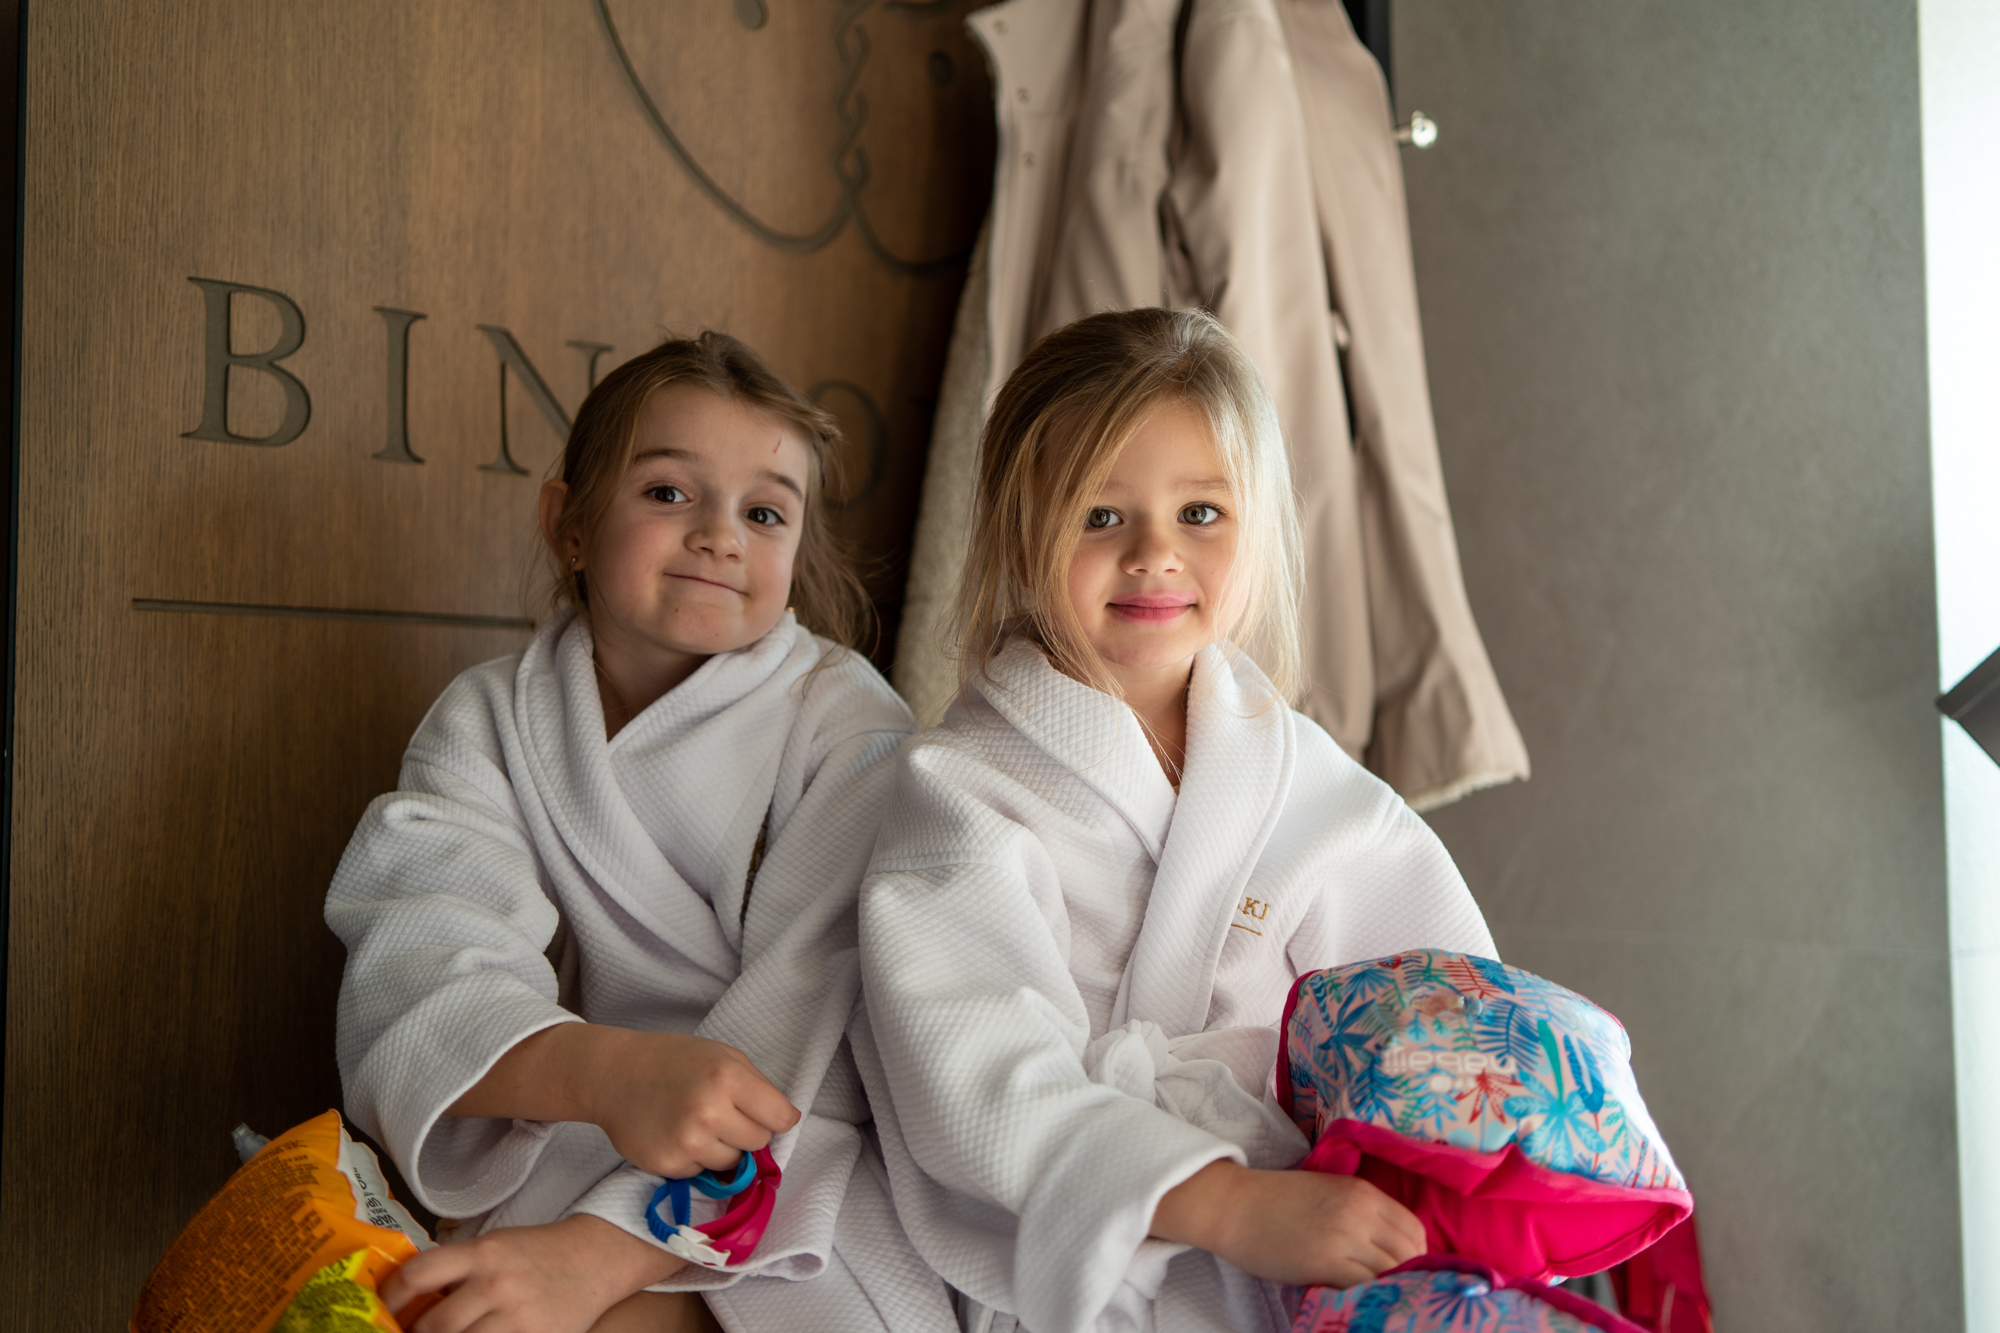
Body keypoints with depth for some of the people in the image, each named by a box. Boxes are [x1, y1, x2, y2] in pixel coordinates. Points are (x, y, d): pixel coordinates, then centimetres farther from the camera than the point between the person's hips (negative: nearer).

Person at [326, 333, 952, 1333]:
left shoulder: (847, 729, -5)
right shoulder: (485, 724, 3)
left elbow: (810, 1037, -17)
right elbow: (421, 980, -14)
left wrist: (595, 1253, -29)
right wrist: (609, 1072, -35)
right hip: (544, 1164, 3)